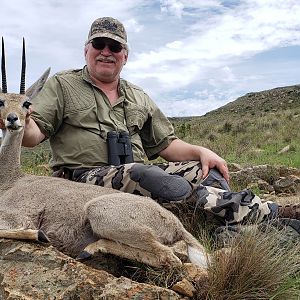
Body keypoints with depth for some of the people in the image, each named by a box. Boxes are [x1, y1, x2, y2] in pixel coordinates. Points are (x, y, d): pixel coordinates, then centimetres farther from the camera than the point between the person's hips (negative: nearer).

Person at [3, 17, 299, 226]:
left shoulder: (139, 98, 20)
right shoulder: (62, 85, 7)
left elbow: (166, 144, 17)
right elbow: (33, 134, -2)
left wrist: (200, 151, -1)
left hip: (137, 174, 6)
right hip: (85, 176, -5)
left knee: (202, 170, -15)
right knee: (148, 175, -33)